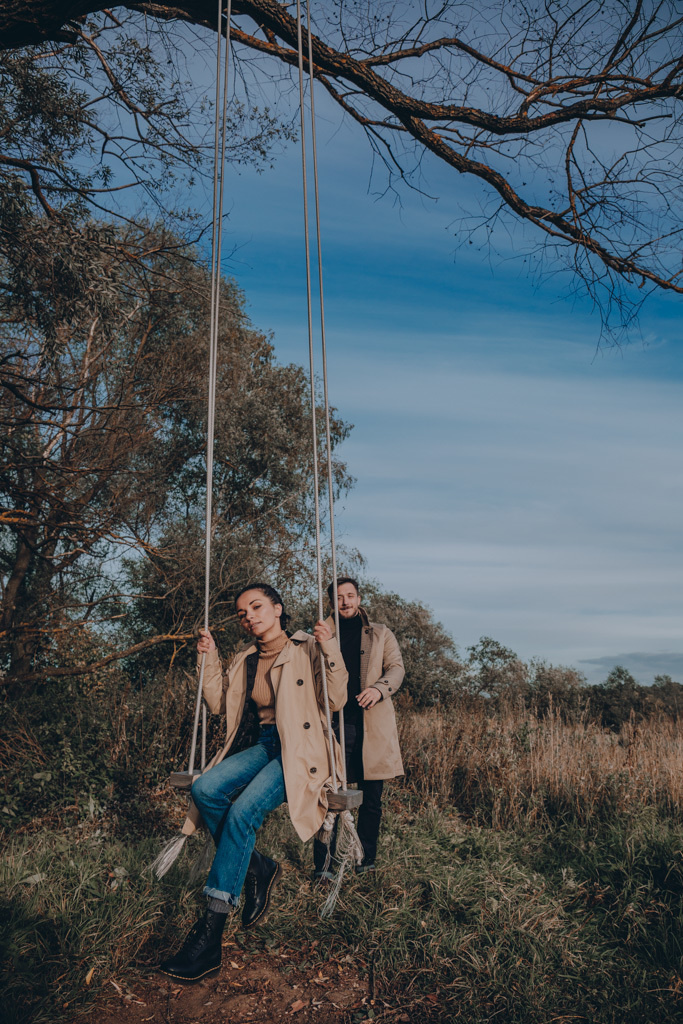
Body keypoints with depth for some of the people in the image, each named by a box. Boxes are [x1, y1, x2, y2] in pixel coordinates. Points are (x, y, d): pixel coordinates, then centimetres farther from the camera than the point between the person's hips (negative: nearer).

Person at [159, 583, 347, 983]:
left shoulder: (307, 649, -3)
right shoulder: (246, 660, 16)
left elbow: (336, 701, -9)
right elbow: (219, 703, 18)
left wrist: (331, 652, -21)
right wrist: (210, 659, 11)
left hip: (300, 751, -6)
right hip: (262, 746, 6)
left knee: (243, 811, -28)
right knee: (205, 789, -22)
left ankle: (209, 938, -22)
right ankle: (259, 869, -3)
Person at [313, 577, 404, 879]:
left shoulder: (380, 634, 15)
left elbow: (396, 667, 5)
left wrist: (379, 688, -14)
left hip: (373, 725, 1)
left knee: (372, 798, 6)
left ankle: (366, 862, 21)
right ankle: (323, 864, 5)